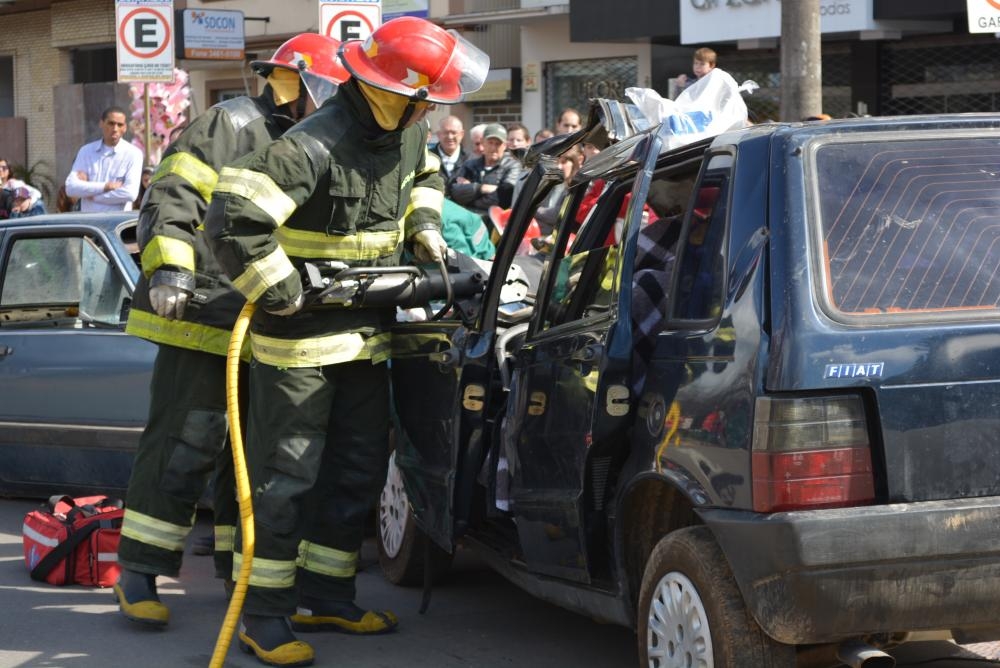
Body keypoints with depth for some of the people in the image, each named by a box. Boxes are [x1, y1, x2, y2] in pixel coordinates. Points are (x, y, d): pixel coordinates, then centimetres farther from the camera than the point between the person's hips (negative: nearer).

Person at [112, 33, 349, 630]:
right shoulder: (233, 125, -7)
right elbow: (172, 198, -15)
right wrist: (168, 268, -27)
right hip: (203, 317, -8)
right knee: (184, 444, -9)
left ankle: (240, 566, 23)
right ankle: (138, 575, -4)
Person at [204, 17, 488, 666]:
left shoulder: (408, 133, 1)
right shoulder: (314, 149, -27)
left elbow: (424, 176, 26)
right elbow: (233, 220, -33)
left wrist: (424, 228, 8)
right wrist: (281, 293, -25)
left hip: (366, 334, 8)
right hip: (298, 343, -8)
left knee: (360, 472, 14)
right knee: (288, 480, -3)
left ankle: (325, 596, 27)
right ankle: (264, 615, 7)